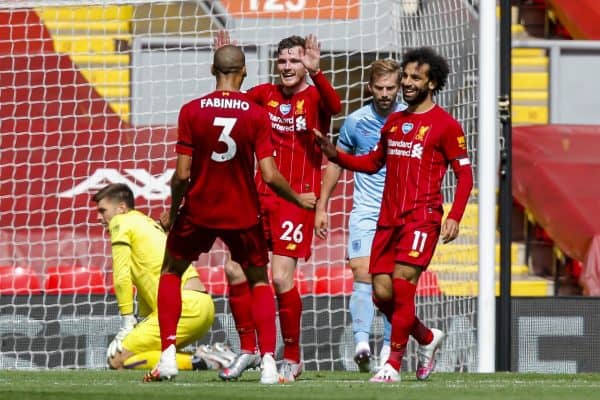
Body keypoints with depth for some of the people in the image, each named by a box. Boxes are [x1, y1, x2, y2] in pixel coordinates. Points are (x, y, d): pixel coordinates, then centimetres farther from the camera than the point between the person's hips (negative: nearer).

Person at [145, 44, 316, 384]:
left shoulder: (191, 111, -9)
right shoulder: (257, 115, -9)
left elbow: (182, 174, -10)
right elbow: (270, 176, -13)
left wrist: (173, 211, 7)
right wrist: (298, 199, 6)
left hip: (198, 211, 0)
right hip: (243, 214, 0)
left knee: (171, 272, 21)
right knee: (258, 281, 18)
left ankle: (168, 356, 9)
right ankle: (268, 362, 2)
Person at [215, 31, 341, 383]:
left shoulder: (314, 97, -5)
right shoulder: (266, 95, 10)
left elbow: (334, 106, -26)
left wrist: (315, 72, -41)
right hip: (261, 194, 5)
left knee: (282, 277, -11)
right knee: (235, 268, -2)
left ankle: (292, 359, 4)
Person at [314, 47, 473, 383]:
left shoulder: (445, 125, -3)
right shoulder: (394, 122, 17)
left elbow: (465, 175, -4)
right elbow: (374, 163, 26)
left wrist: (455, 217, -15)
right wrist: (336, 155, 11)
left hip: (422, 217, -7)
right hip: (388, 218, 7)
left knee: (402, 285, -16)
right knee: (382, 294, 2)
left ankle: (394, 365, -7)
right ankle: (428, 338, 26)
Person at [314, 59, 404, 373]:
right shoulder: (356, 121, 0)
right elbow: (337, 162, 12)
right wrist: (321, 207, 11)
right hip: (365, 211, -1)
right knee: (363, 274, -15)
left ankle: (390, 346, 9)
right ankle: (361, 342, -26)